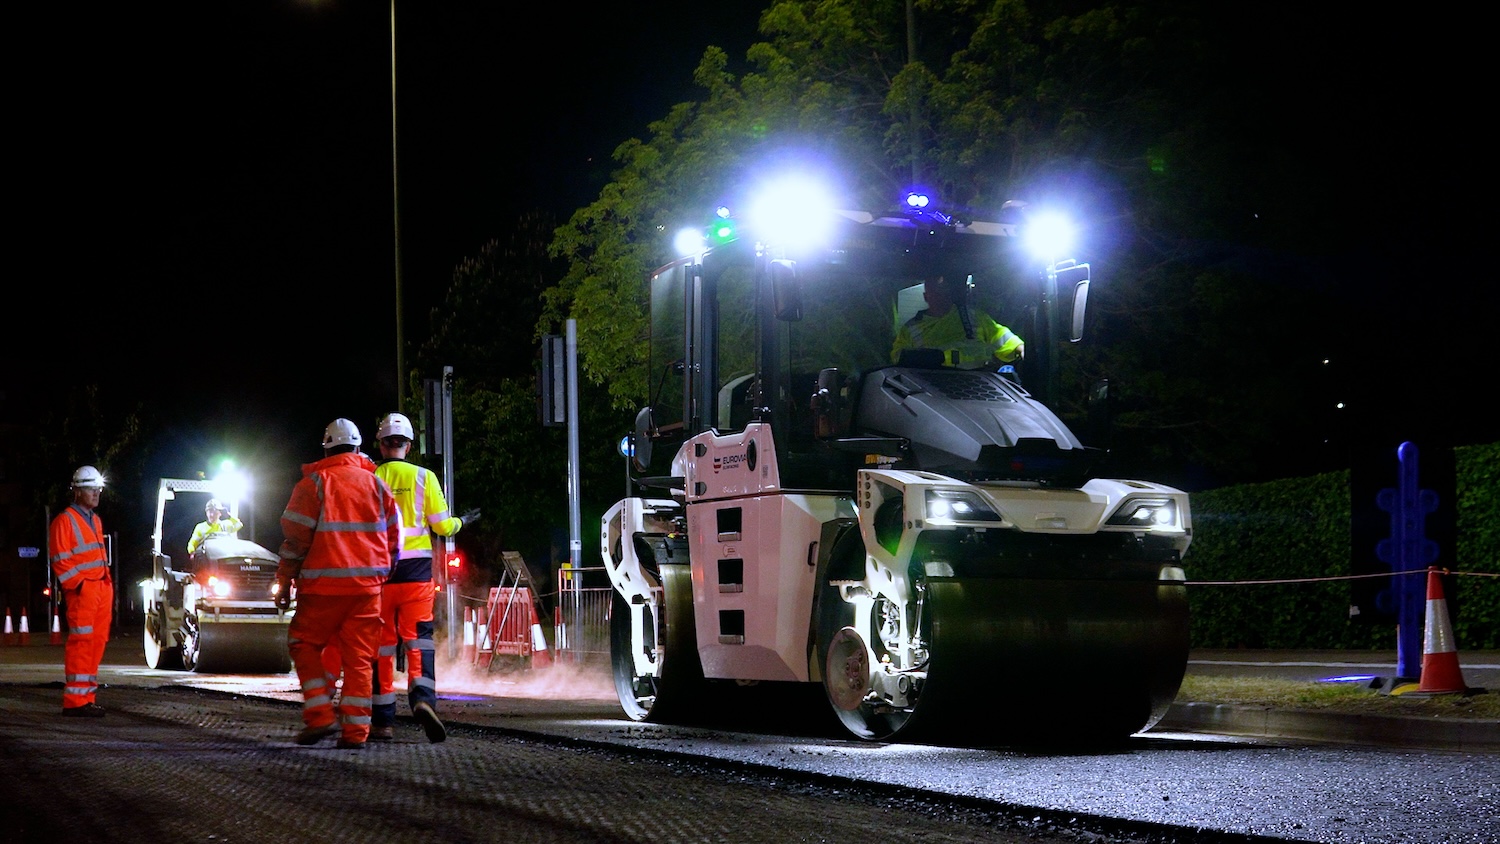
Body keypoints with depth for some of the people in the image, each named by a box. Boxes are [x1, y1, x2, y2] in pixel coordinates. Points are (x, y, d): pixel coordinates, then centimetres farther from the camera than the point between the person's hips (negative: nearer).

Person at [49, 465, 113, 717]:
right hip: (81, 591, -8)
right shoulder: (65, 521, -4)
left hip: (101, 589, 8)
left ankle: (87, 697, 12)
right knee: (81, 642, -11)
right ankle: (75, 701, -12)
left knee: (97, 642, 7)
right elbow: (60, 561, -10)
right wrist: (77, 585, -17)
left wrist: (109, 587, 17)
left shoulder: (95, 521, 22)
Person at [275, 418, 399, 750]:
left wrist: (284, 582, 1)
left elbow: (296, 537, -5)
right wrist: (382, 575, 22)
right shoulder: (377, 485, 9)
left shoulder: (313, 483, -3)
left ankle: (320, 715, 0)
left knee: (304, 644, 12)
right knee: (359, 657, 5)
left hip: (324, 585, -3)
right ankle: (355, 730, 1)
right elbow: (393, 537, 12)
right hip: (367, 586, 3)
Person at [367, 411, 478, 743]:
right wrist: (461, 521, 22)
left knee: (382, 644, 7)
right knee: (419, 639, -1)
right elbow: (442, 525, 1)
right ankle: (423, 697, -26)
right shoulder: (423, 477, 0)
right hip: (416, 568, -1)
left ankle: (383, 720, 9)